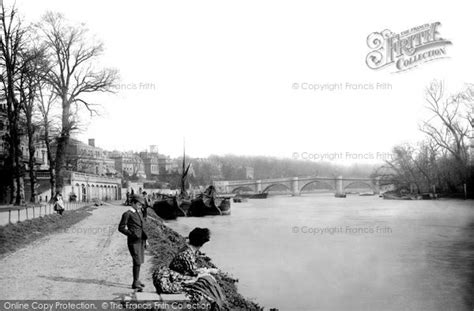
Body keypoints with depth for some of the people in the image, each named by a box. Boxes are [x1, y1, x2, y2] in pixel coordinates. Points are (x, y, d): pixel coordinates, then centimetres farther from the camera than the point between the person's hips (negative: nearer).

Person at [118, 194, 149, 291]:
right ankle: (135, 283, -3)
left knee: (139, 261, 13)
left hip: (141, 240, 7)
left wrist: (146, 239, 14)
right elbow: (121, 228, -10)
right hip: (133, 241, -7)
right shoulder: (127, 214, -9)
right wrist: (132, 234, -18)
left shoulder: (139, 213, 13)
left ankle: (137, 280, 24)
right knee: (137, 261, -11)